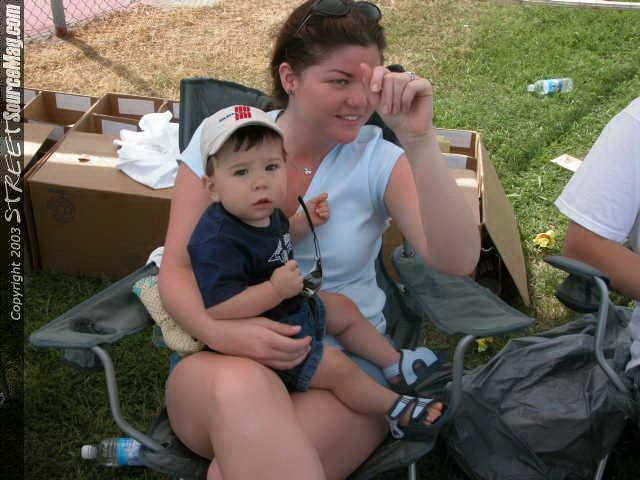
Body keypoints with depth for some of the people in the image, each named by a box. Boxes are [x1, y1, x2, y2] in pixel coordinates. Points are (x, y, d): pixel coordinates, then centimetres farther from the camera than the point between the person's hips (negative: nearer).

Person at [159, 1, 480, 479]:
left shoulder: (379, 160, -3)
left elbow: (457, 260, -17)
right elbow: (177, 269, 0)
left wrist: (420, 141, -28)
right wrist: (219, 330, -21)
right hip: (225, 363, 2)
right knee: (243, 389, -35)